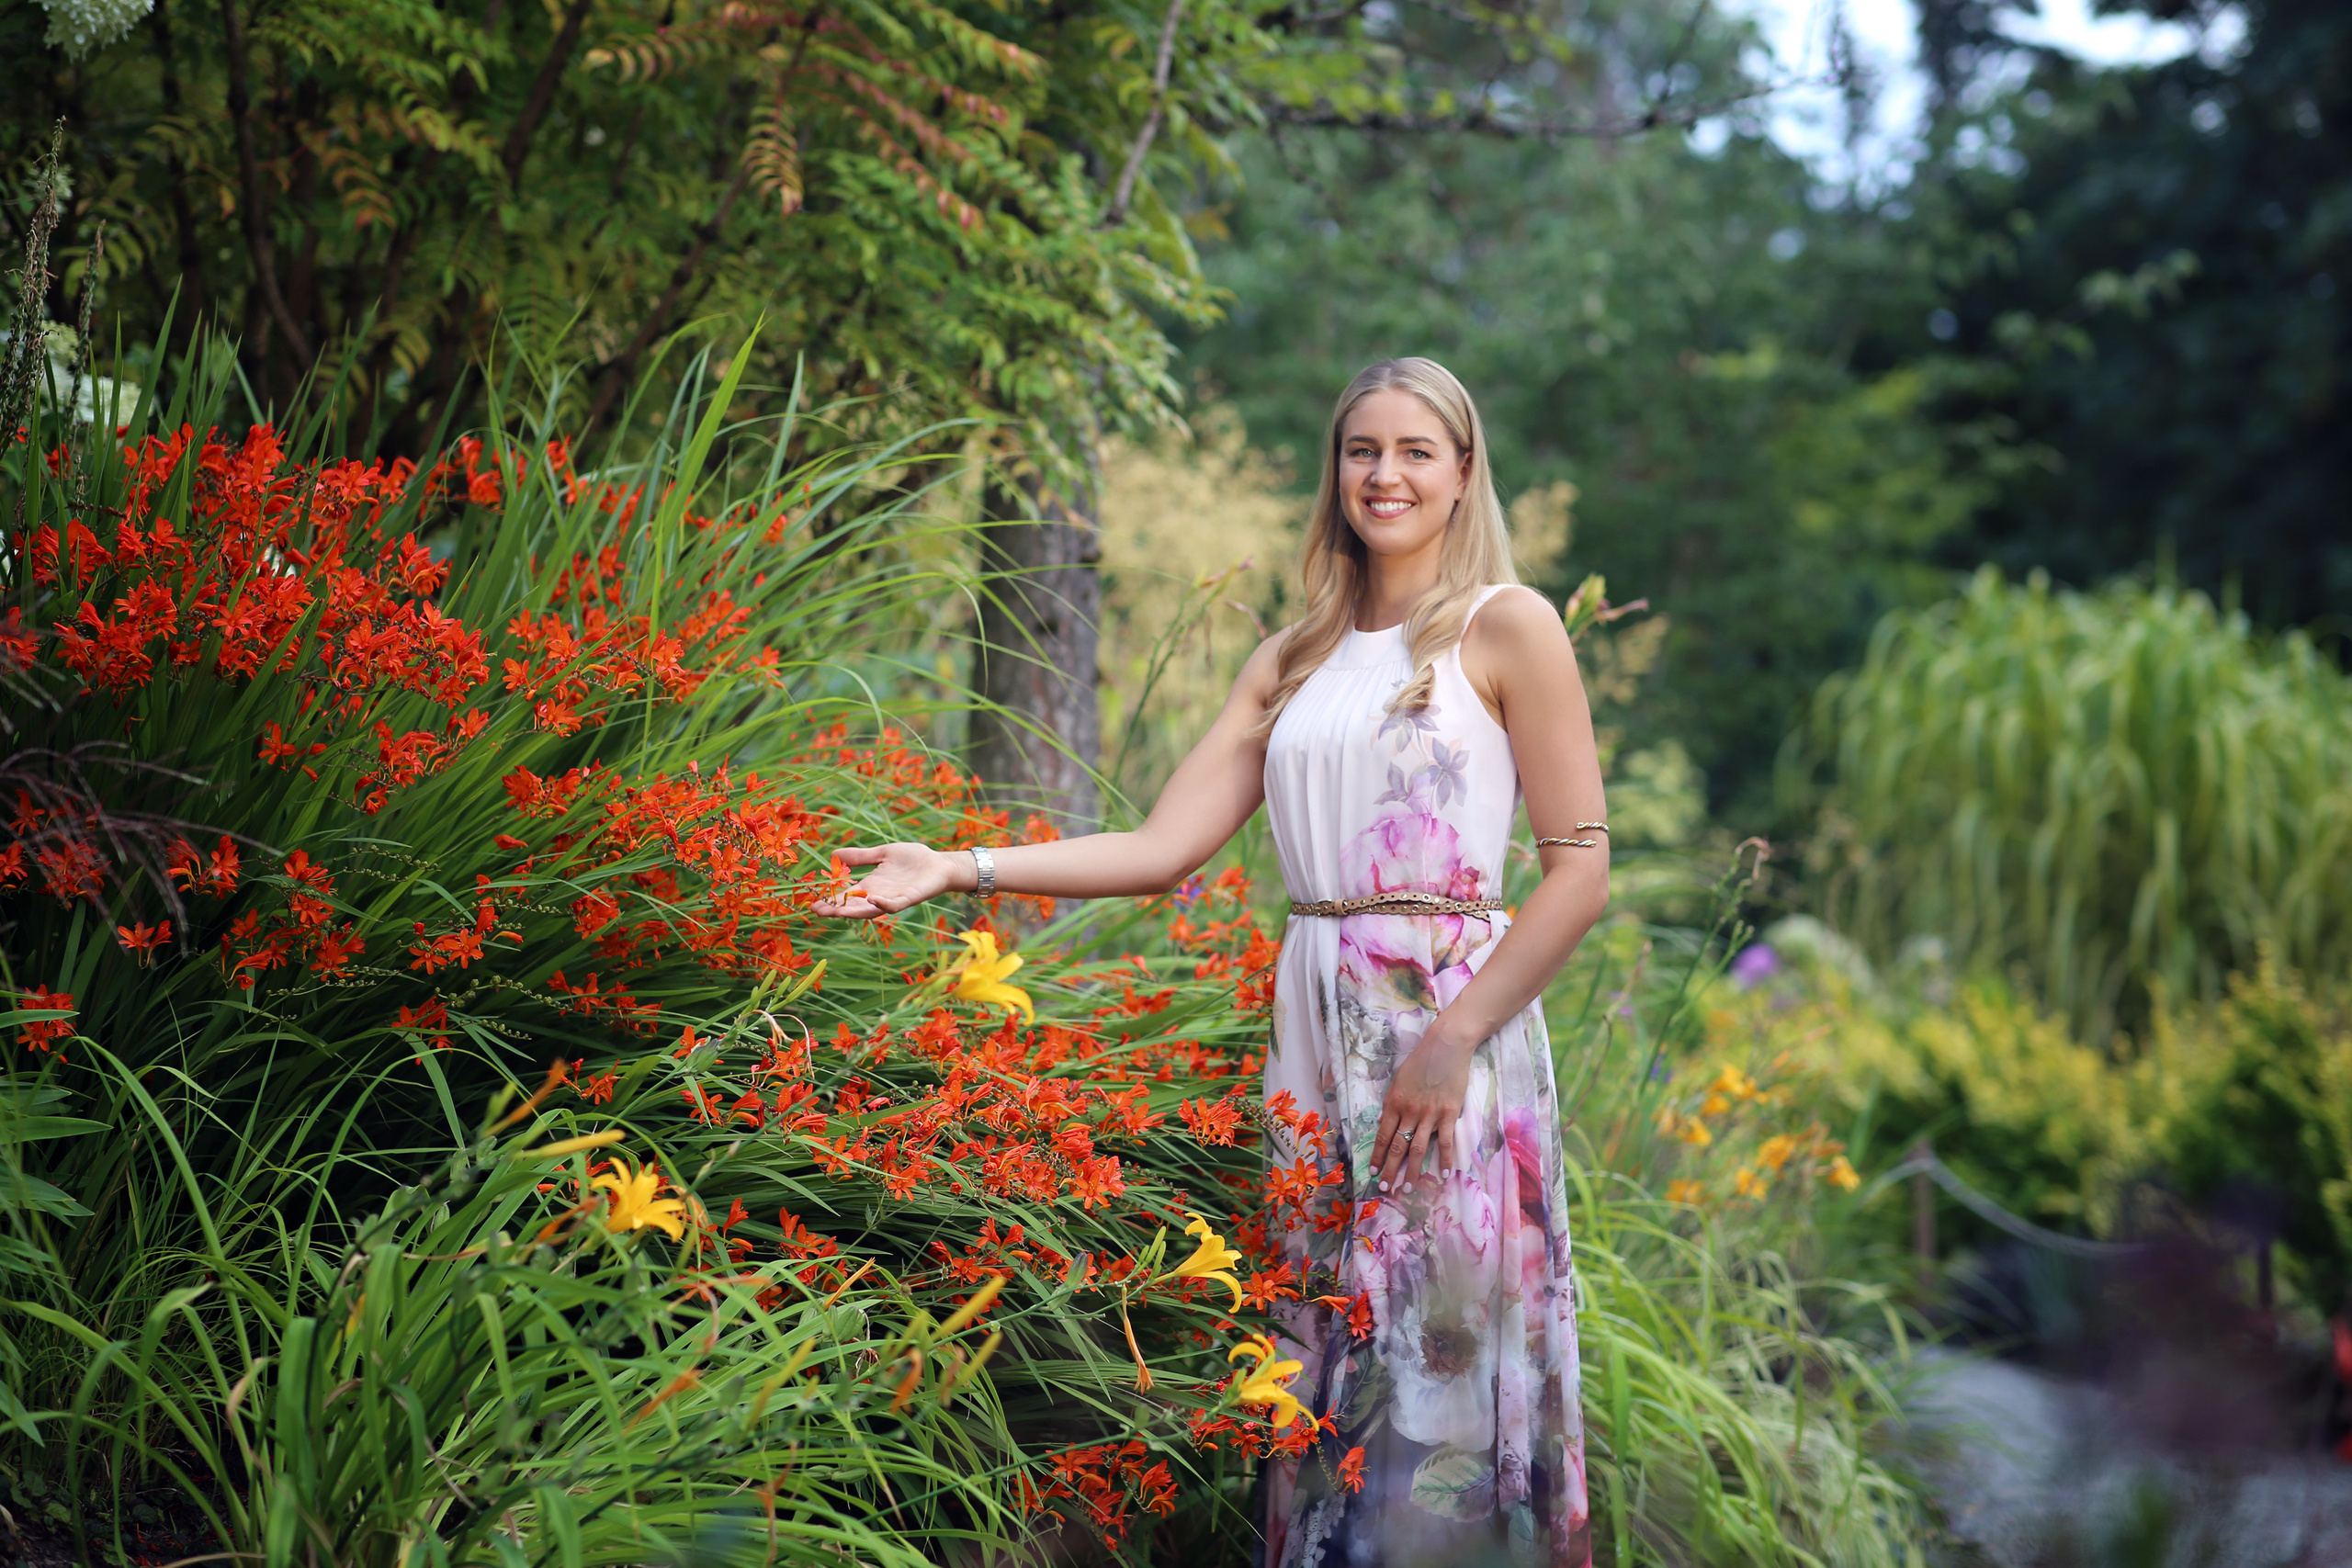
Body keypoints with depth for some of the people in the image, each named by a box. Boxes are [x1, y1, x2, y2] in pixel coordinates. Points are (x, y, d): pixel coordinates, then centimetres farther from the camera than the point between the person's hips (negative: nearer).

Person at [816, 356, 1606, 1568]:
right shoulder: (1292, 662, 15)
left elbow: (1581, 867, -6)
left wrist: (1453, 1037, -15)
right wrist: (959, 870, -1)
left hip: (1455, 1022, -5)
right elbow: (1163, 848, 9)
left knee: (1441, 1360, -4)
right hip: (1316, 1031, 5)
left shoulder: (1507, 628, 1)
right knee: (1325, 1364, 6)